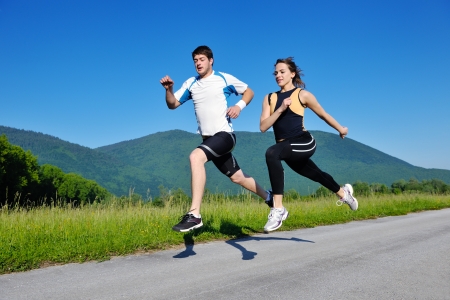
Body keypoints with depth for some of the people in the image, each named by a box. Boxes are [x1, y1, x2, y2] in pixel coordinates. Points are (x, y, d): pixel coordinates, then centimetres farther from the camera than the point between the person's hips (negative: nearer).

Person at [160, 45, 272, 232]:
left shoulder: (224, 79, -3)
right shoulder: (190, 83, 9)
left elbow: (249, 92, 7)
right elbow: (172, 105, 8)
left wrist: (239, 106, -12)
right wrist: (169, 89, -11)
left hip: (225, 134, -6)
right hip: (209, 139, 6)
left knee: (195, 157, -32)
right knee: (237, 177, 16)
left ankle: (194, 215, -33)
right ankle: (269, 198, 40)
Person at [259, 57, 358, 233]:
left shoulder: (302, 95, -1)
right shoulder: (269, 98, 9)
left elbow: (322, 114, 12)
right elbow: (263, 127, -3)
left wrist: (340, 129, 24)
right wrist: (281, 109, -13)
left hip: (304, 143, -5)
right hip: (286, 148, 6)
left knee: (271, 153, -34)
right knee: (315, 174, 24)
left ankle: (278, 209, -32)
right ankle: (343, 193, 57)